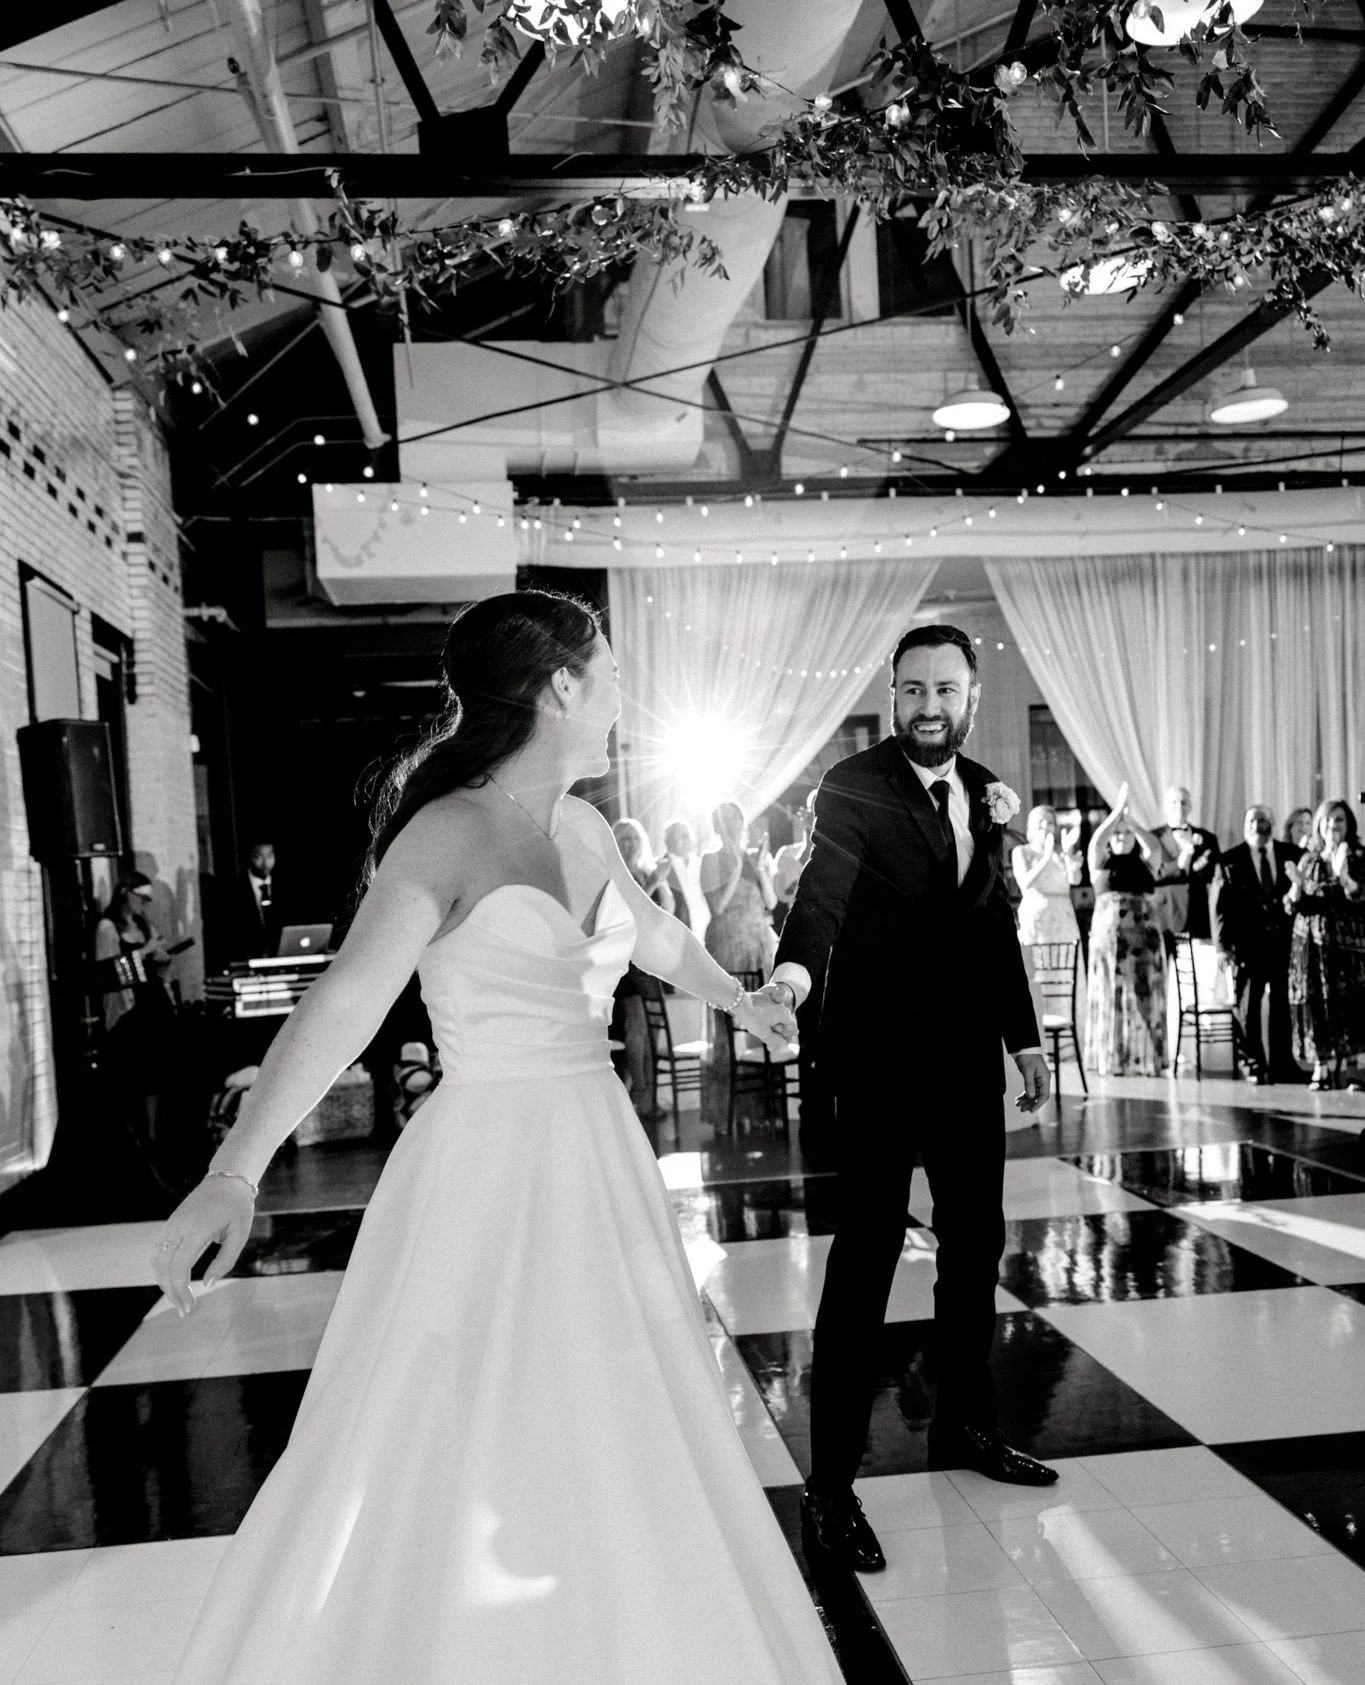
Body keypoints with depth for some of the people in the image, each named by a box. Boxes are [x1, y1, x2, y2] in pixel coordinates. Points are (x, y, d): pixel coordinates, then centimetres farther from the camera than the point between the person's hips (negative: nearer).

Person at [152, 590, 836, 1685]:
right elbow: (347, 1000, -27)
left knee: (608, 1456, 19)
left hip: (599, 1162, 8)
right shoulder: (449, 832, -15)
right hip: (492, 1173, -8)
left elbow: (657, 936, 26)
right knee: (472, 1467, 4)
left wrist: (740, 1000, 43)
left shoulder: (583, 829, 7)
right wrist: (235, 1172, -38)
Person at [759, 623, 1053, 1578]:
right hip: (883, 1057, -7)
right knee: (866, 1255, -6)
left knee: (977, 1242, 16)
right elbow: (825, 884, -29)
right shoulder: (854, 788, -11)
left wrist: (1025, 1036, 17)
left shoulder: (984, 791, 9)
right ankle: (831, 1484, 2)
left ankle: (965, 1423, 35)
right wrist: (796, 965, -48)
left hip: (968, 1057, 7)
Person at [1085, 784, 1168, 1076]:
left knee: (1146, 997, 1)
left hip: (1146, 937, 2)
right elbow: (1096, 841, -12)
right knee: (1113, 997, -1)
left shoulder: (1144, 863, 11)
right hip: (1110, 935, -2)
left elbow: (1155, 846, -9)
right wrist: (1117, 810, -12)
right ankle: (1113, 1059, 2)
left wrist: (1131, 820, -10)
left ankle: (1146, 1058, 5)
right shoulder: (1101, 862, 7)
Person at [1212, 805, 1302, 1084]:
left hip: (1285, 941, 2)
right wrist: (1224, 946, -8)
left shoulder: (1292, 855, 6)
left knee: (1282, 1004, 6)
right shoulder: (1230, 861, 1)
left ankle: (1282, 1065, 15)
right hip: (1248, 944, -2)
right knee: (1248, 1006, 2)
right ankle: (1253, 1065, 12)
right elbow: (1220, 907, -2)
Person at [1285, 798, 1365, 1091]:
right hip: (1312, 944, 2)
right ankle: (1321, 1068, 3)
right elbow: (1293, 907, 7)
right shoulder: (1308, 861, 12)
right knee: (1315, 1001, -2)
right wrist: (1297, 885, -13)